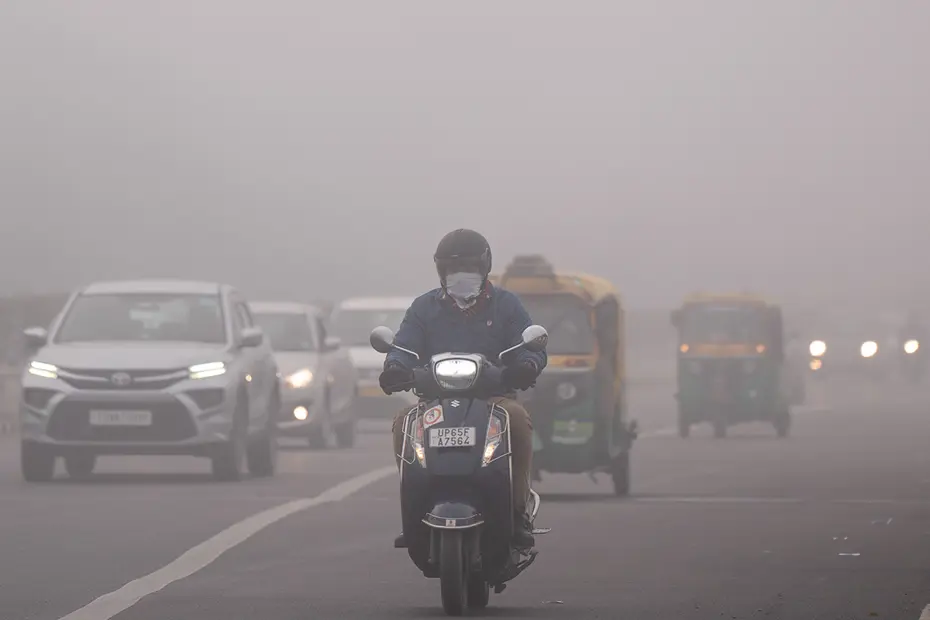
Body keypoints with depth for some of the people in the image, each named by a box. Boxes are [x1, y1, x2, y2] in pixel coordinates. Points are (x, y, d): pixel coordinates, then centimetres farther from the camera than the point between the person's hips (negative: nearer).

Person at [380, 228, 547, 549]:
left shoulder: (506, 305, 11)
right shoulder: (425, 307, 14)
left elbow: (532, 348, 1)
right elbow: (404, 346, 2)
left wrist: (527, 365, -24)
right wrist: (395, 367, -24)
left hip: (493, 394, -1)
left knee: (517, 418, -35)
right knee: (404, 422, -29)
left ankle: (518, 510, -26)